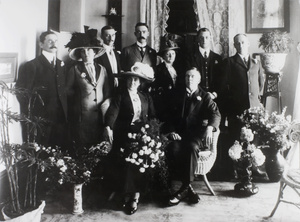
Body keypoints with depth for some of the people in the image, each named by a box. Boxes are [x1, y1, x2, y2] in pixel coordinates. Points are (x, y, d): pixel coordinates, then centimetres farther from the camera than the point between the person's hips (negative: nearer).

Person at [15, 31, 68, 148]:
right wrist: (29, 118, -9)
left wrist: (66, 114, 5)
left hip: (60, 120, 5)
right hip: (40, 122, -4)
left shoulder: (61, 65, 15)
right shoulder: (31, 66, -1)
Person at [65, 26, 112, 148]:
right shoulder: (74, 70, 4)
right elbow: (68, 91, 8)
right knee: (83, 147, -1)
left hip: (100, 115, 3)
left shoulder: (102, 69, 13)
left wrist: (106, 106, 4)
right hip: (82, 116, -3)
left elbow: (107, 91, 14)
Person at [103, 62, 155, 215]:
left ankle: (134, 194, -13)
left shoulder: (146, 97, 19)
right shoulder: (120, 97, 9)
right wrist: (108, 127, -28)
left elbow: (153, 117, 14)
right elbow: (112, 112, -9)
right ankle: (130, 194, -10)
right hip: (125, 135, -2)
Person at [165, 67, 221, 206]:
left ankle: (184, 189, -23)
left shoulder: (205, 97, 13)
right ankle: (188, 188, -20)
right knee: (172, 149, -30)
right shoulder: (179, 97, 21)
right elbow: (172, 117, 15)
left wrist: (210, 127, -25)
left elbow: (215, 114, -3)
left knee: (191, 147, -36)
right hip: (181, 134, 3)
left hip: (197, 135, -2)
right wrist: (172, 131, -6)